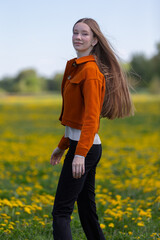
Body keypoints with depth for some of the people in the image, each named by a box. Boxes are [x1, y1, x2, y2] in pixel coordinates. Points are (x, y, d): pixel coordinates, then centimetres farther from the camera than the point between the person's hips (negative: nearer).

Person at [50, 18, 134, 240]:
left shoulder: (90, 70, -14)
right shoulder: (75, 67, 15)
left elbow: (91, 115, -22)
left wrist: (80, 154, -28)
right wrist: (62, 146, 25)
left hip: (85, 148, -10)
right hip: (79, 146, 10)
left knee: (61, 212, -8)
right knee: (87, 210, 13)